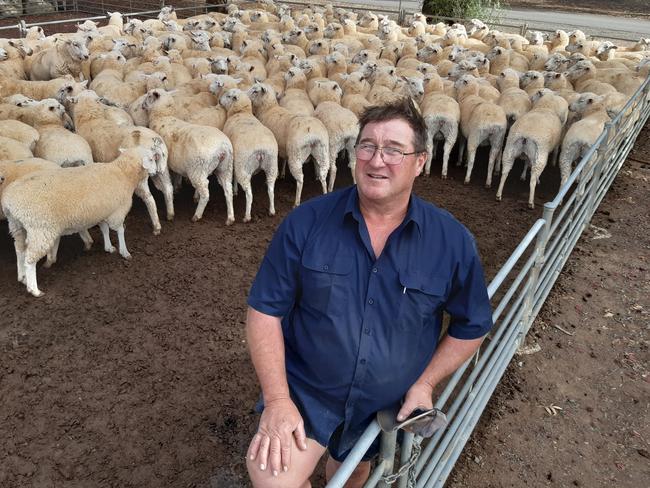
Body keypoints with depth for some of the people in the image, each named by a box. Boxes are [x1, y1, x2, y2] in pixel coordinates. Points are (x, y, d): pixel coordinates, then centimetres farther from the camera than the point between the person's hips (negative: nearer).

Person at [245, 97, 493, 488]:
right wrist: (277, 400, -16)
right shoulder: (306, 223, -17)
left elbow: (471, 326, 1)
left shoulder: (453, 242, -13)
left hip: (387, 406, 2)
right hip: (305, 389, -1)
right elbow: (266, 310, -11)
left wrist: (425, 383, -7)